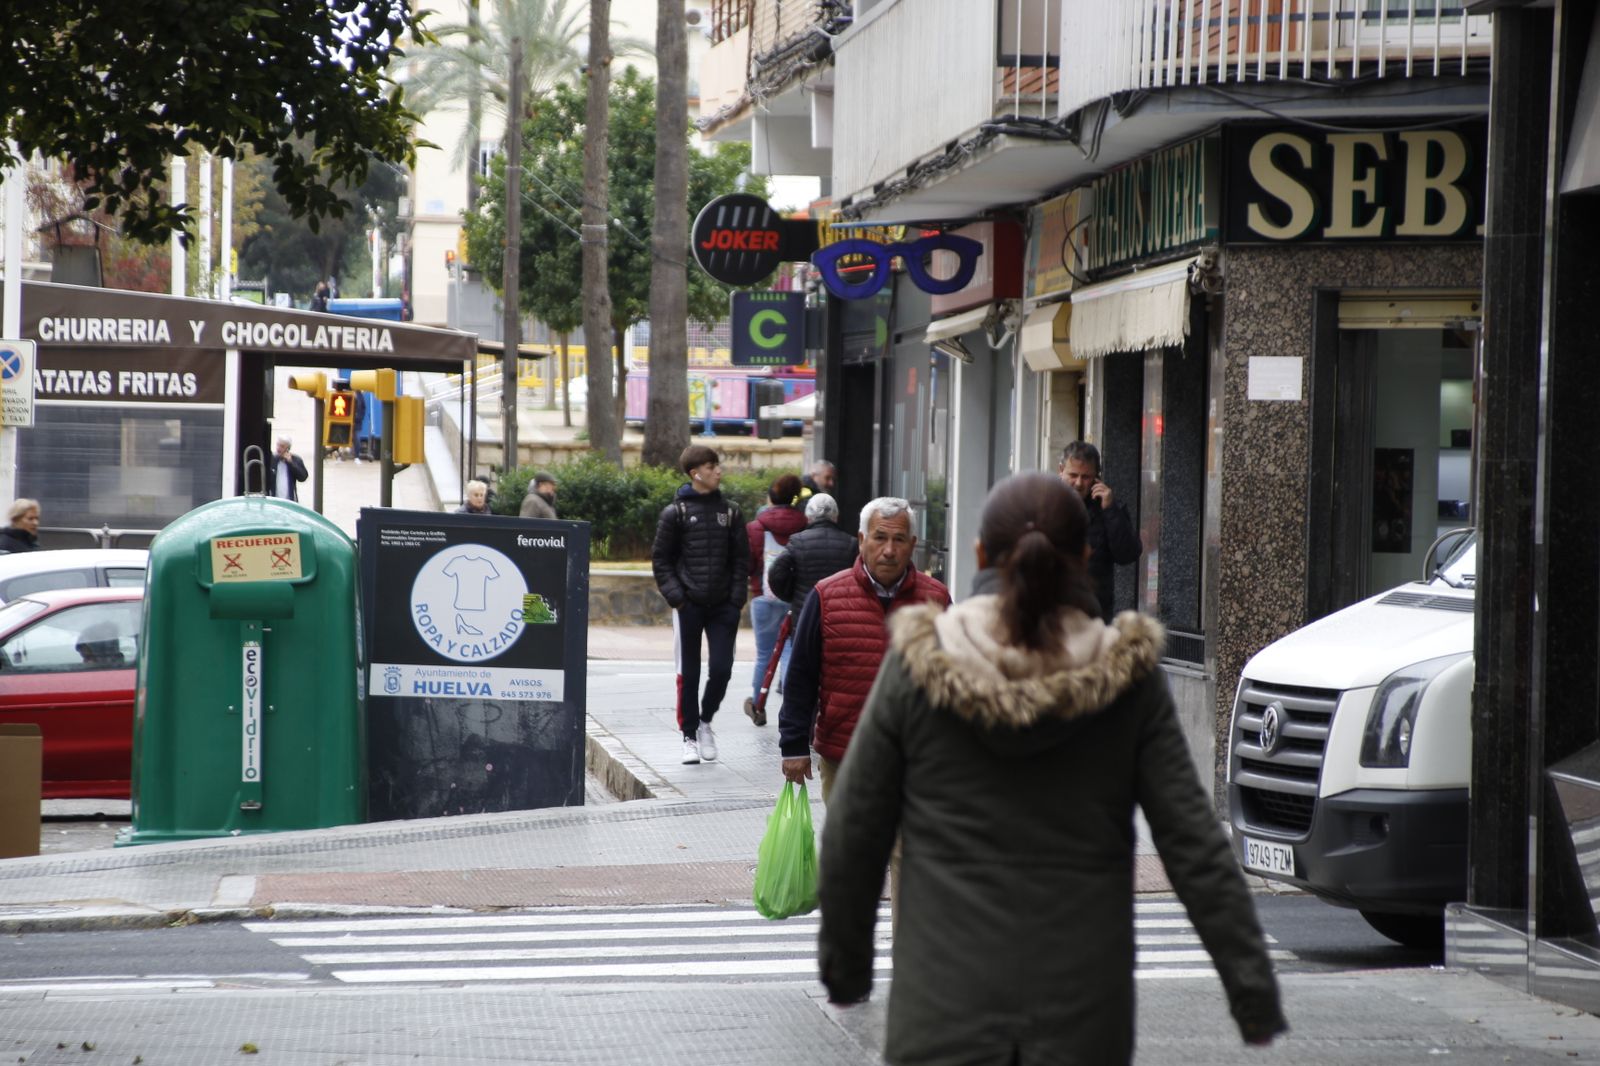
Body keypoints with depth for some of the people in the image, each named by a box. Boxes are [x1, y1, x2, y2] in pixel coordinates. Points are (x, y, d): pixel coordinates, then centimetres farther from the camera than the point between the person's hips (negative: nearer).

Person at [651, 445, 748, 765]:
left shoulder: (730, 511, 8)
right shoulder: (675, 513, -1)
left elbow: (741, 557, 9)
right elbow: (661, 559, 2)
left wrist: (737, 598, -1)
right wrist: (675, 595, -8)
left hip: (723, 606, 2)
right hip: (688, 605, -2)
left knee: (721, 669, -2)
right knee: (689, 673, 3)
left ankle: (705, 721, 22)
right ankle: (689, 736, 13)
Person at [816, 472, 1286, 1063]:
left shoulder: (917, 666, -4)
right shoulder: (1128, 677, -2)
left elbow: (851, 836, 2)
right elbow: (1195, 847, -4)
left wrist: (844, 967, 16)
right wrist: (1255, 997, 0)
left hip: (947, 1014, -2)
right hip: (1084, 1013, 2)